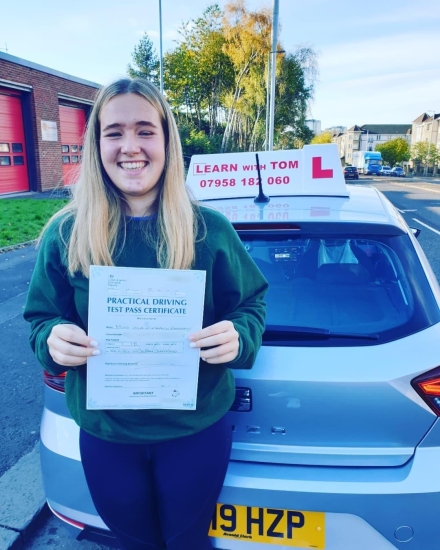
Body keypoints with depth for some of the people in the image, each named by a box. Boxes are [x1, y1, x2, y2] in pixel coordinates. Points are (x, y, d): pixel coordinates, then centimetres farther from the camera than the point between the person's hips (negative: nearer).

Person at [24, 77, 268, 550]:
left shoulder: (209, 229, -10)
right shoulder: (64, 235, -8)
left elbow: (251, 305, -3)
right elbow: (40, 318, 1)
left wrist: (238, 337, -24)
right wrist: (52, 339, -21)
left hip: (196, 429, 0)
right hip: (104, 434, 1)